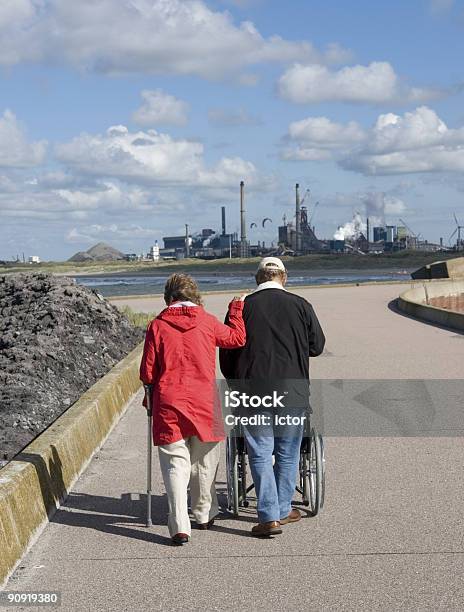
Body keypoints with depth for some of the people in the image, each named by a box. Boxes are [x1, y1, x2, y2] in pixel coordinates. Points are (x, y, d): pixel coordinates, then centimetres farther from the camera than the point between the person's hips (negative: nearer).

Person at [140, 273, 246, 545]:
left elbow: (147, 373, 0)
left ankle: (180, 526, -8)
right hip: (204, 404, 1)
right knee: (204, 463, 17)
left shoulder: (157, 326, -3)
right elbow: (237, 338, 14)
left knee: (176, 464, 2)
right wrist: (237, 308, 27)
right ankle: (205, 515, 33)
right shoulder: (207, 322, -2)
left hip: (169, 405, -1)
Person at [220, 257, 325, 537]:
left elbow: (226, 356, 5)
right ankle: (283, 509, 24)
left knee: (261, 454, 4)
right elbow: (317, 345, 11)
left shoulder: (242, 308, 0)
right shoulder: (300, 305, 0)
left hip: (253, 392, -1)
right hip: (292, 391, 1)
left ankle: (269, 516, 0)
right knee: (287, 453, 14)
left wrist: (238, 385, 20)